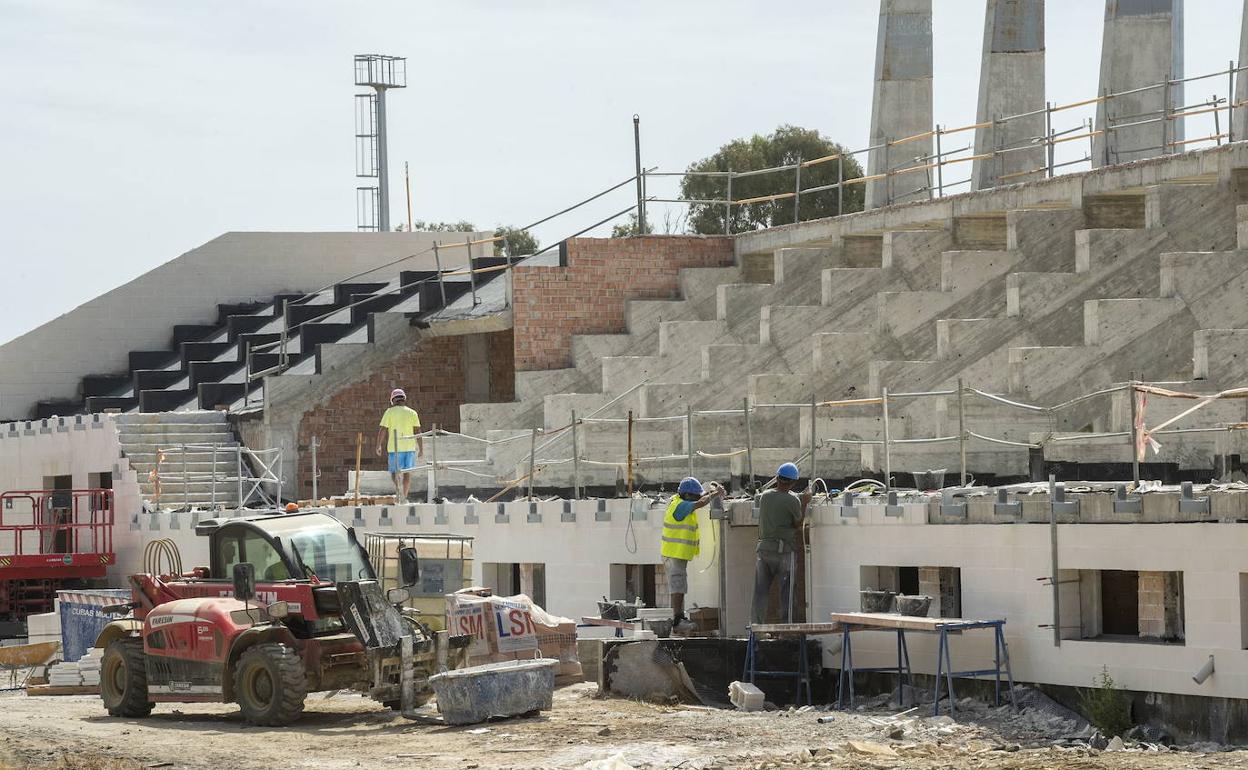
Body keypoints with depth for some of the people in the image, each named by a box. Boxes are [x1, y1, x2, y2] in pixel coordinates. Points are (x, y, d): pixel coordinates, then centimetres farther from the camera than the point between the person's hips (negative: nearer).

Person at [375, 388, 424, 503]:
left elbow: (382, 430, -4)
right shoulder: (412, 413, 4)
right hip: (409, 446, 2)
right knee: (407, 473, 10)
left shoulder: (390, 412, -1)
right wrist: (421, 449, 1)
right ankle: (403, 497, 11)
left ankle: (399, 486, -24)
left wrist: (378, 446, 7)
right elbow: (417, 432, -1)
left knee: (395, 472, 5)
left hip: (395, 447, -2)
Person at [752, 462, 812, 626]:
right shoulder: (792, 500, -10)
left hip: (763, 548, 4)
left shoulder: (764, 496, 4)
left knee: (761, 591, 8)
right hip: (784, 550, -4)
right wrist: (804, 503, 10)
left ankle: (758, 625, 6)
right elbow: (798, 523, -1)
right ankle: (787, 624, 1)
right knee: (786, 591, 2)